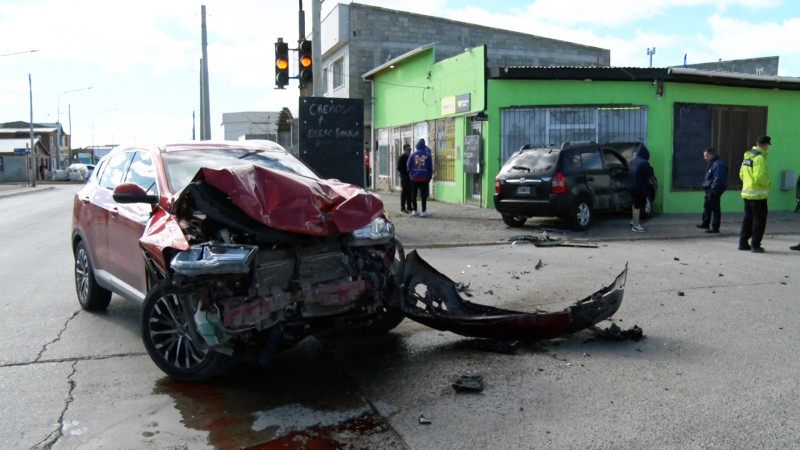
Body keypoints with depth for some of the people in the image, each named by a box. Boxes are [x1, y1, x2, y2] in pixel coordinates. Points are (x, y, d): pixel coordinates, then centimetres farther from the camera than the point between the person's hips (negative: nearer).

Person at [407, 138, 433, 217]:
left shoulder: (412, 155, 0)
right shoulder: (427, 155, 0)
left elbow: (409, 167, 3)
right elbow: (430, 168, 3)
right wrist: (429, 177, 12)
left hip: (414, 178, 1)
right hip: (424, 178, -1)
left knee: (414, 194, 10)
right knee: (424, 194, 3)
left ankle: (414, 210, 13)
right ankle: (424, 211, 3)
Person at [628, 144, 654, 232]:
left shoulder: (632, 162, 5)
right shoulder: (644, 163, -21)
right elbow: (651, 173, -13)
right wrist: (650, 167, 5)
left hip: (632, 186, 9)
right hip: (640, 188, -9)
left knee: (635, 204, 24)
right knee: (638, 206, -2)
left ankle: (634, 221, 36)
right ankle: (636, 226, 4)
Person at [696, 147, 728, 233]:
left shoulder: (718, 164, -22)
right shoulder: (712, 163, 12)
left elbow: (718, 179, -26)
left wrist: (713, 190, -26)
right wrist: (706, 186, 19)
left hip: (714, 190, -11)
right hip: (710, 189, 11)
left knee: (715, 208, -3)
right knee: (707, 206, 22)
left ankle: (715, 227, 4)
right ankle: (705, 223, 37)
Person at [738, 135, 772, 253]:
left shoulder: (747, 157, 11)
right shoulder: (760, 158, -17)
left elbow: (741, 174, 17)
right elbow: (760, 177, -24)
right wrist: (768, 184, -8)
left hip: (746, 192, 9)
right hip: (758, 194, -9)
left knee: (748, 218, 16)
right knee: (759, 220, 0)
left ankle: (743, 243, 18)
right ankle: (755, 245, 1)